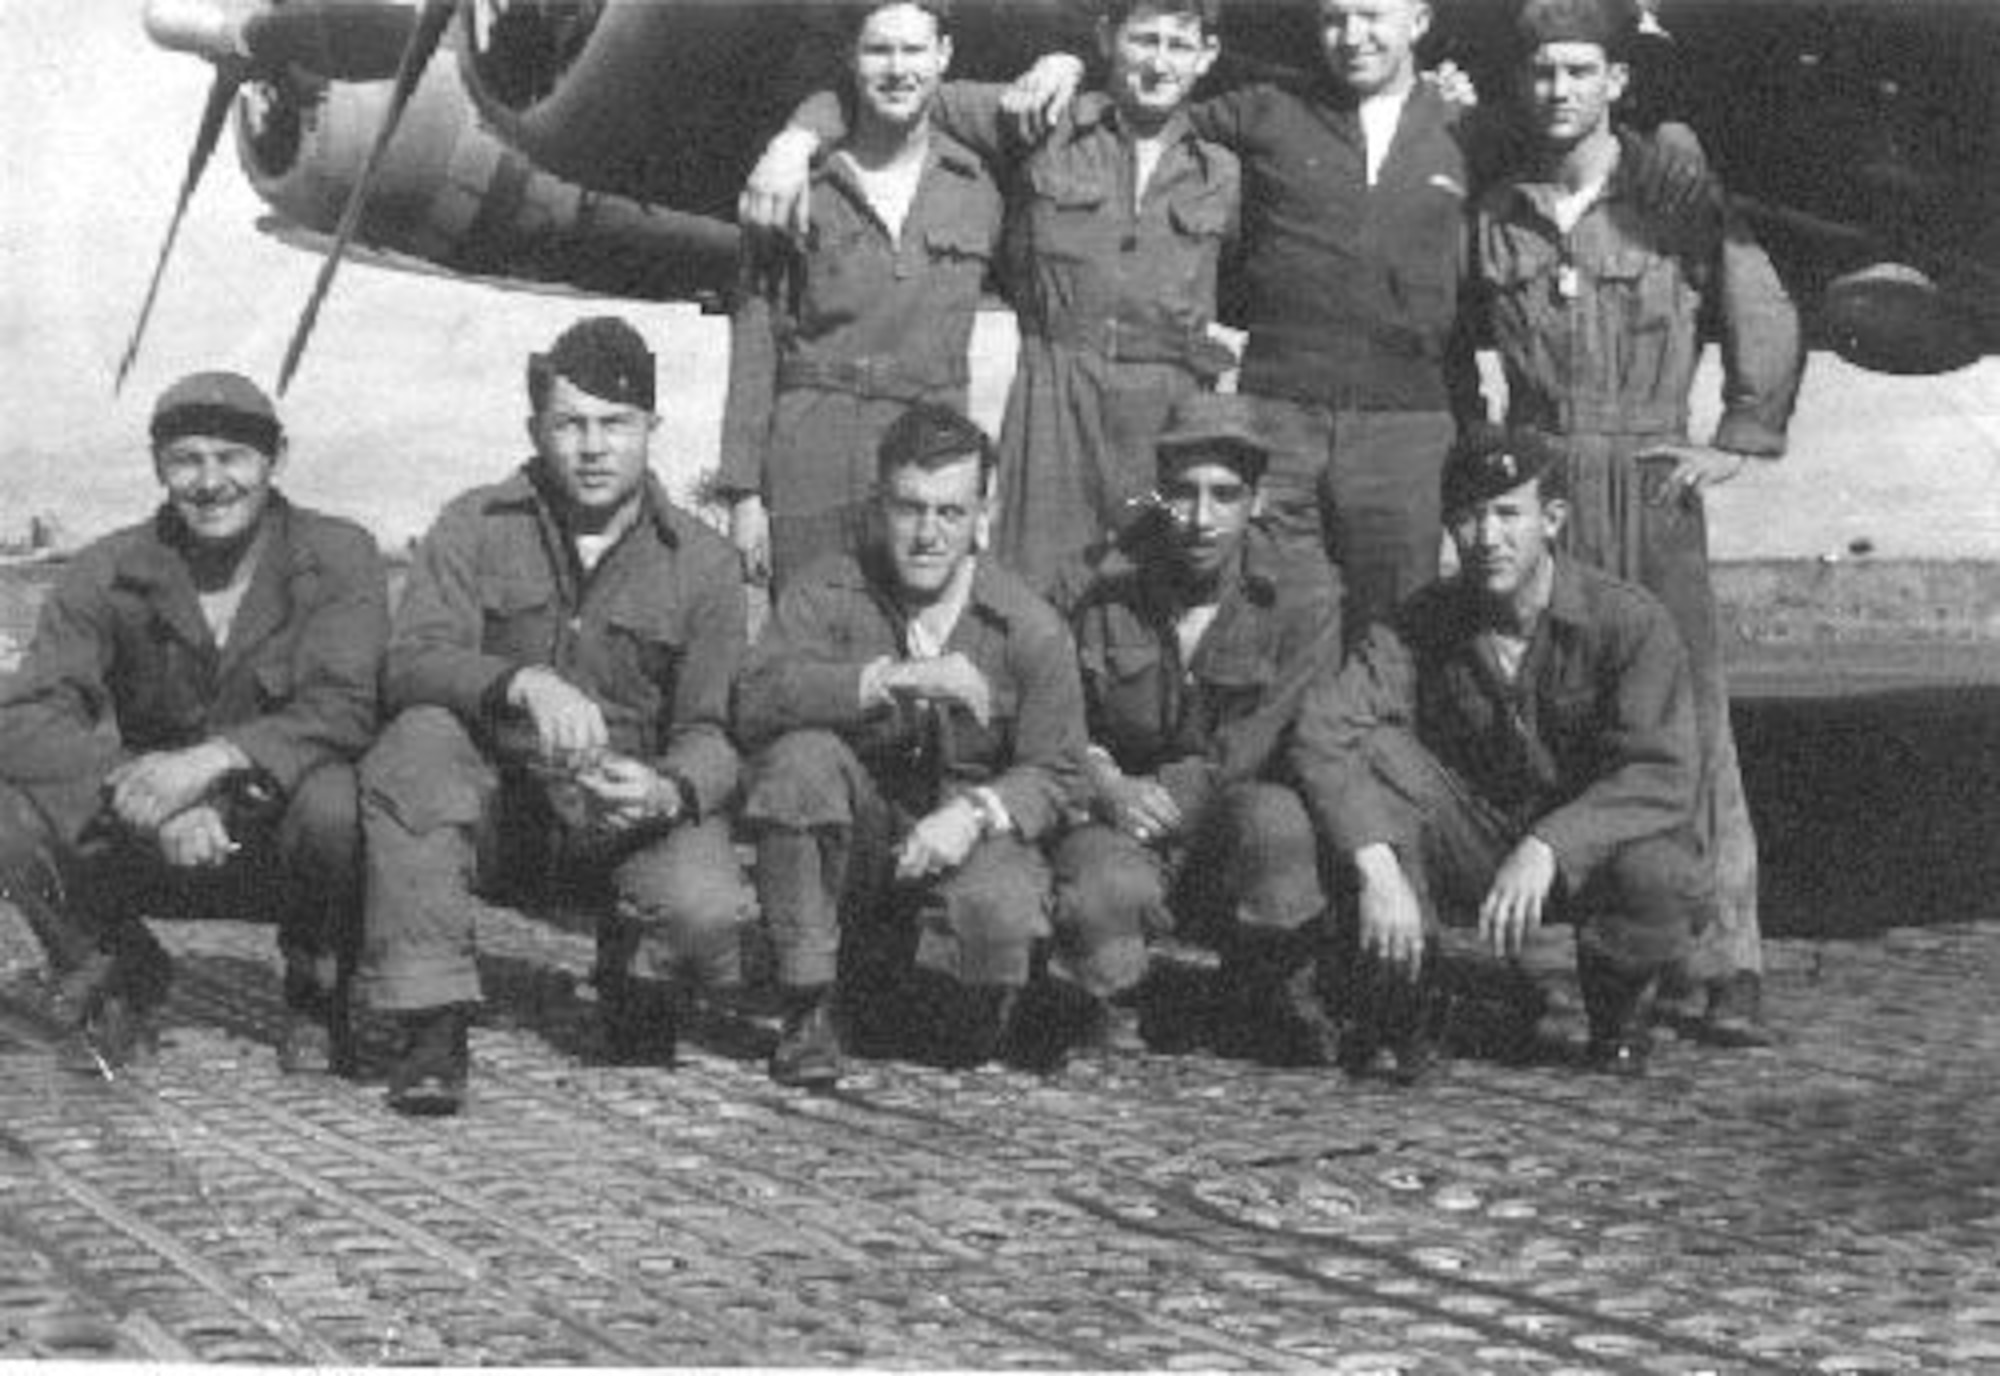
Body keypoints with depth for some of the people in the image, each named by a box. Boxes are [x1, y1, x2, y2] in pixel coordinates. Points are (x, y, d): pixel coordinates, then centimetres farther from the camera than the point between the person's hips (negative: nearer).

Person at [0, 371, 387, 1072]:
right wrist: (143, 794, -33)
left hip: (286, 840, -2)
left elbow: (343, 711, -22)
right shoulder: (109, 572, -4)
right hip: (153, 850, 2)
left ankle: (318, 1001, -5)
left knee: (331, 798, -36)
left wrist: (212, 760, -38)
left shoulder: (338, 556, -9)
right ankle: (119, 980, 5)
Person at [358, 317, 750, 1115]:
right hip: (492, 803, 1)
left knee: (706, 911, -31)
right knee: (416, 743, -31)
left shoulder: (703, 563, 1)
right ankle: (432, 1027, -24)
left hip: (631, 817, 0)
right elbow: (410, 665, -14)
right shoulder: (475, 526, 1)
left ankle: (640, 991, 9)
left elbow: (710, 733, -5)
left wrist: (667, 792, -29)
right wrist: (521, 683, -34)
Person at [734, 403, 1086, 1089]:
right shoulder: (830, 589, -6)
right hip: (854, 839, 0)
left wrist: (975, 814, -26)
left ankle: (900, 976, 10)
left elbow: (1049, 774, -4)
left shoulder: (1030, 626, -5)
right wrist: (898, 678, -31)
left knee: (1002, 916, -33)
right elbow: (756, 700, -22)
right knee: (800, 755, -29)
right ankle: (810, 1008, -18)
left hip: (967, 841, 0)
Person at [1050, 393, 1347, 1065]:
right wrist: (1107, 785, -16)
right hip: (1123, 826, 1)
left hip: (1239, 836, 0)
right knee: (1102, 886, -35)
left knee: (1271, 816, -36)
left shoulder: (1303, 595, -4)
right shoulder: (1108, 589, 2)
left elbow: (1264, 748, -11)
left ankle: (1284, 1004, -7)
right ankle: (1112, 1024, 2)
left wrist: (1163, 795, -18)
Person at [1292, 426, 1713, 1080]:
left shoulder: (1628, 620, -16)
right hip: (1470, 849, 2)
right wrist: (1378, 867, -39)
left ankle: (1620, 1004, 1)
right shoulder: (1425, 622, -10)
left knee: (1663, 880, -36)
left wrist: (1547, 847, -41)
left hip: (1594, 842, -2)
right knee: (1374, 752, -24)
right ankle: (1397, 1004, -12)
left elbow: (1663, 776, -27)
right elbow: (1323, 728, -24)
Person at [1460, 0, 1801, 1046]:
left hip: (1651, 485, -3)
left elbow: (1766, 323, 7)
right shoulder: (1495, 217, 11)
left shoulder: (1675, 200, 3)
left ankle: (1727, 969, -8)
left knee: (1687, 717, -9)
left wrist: (1739, 440, 1)